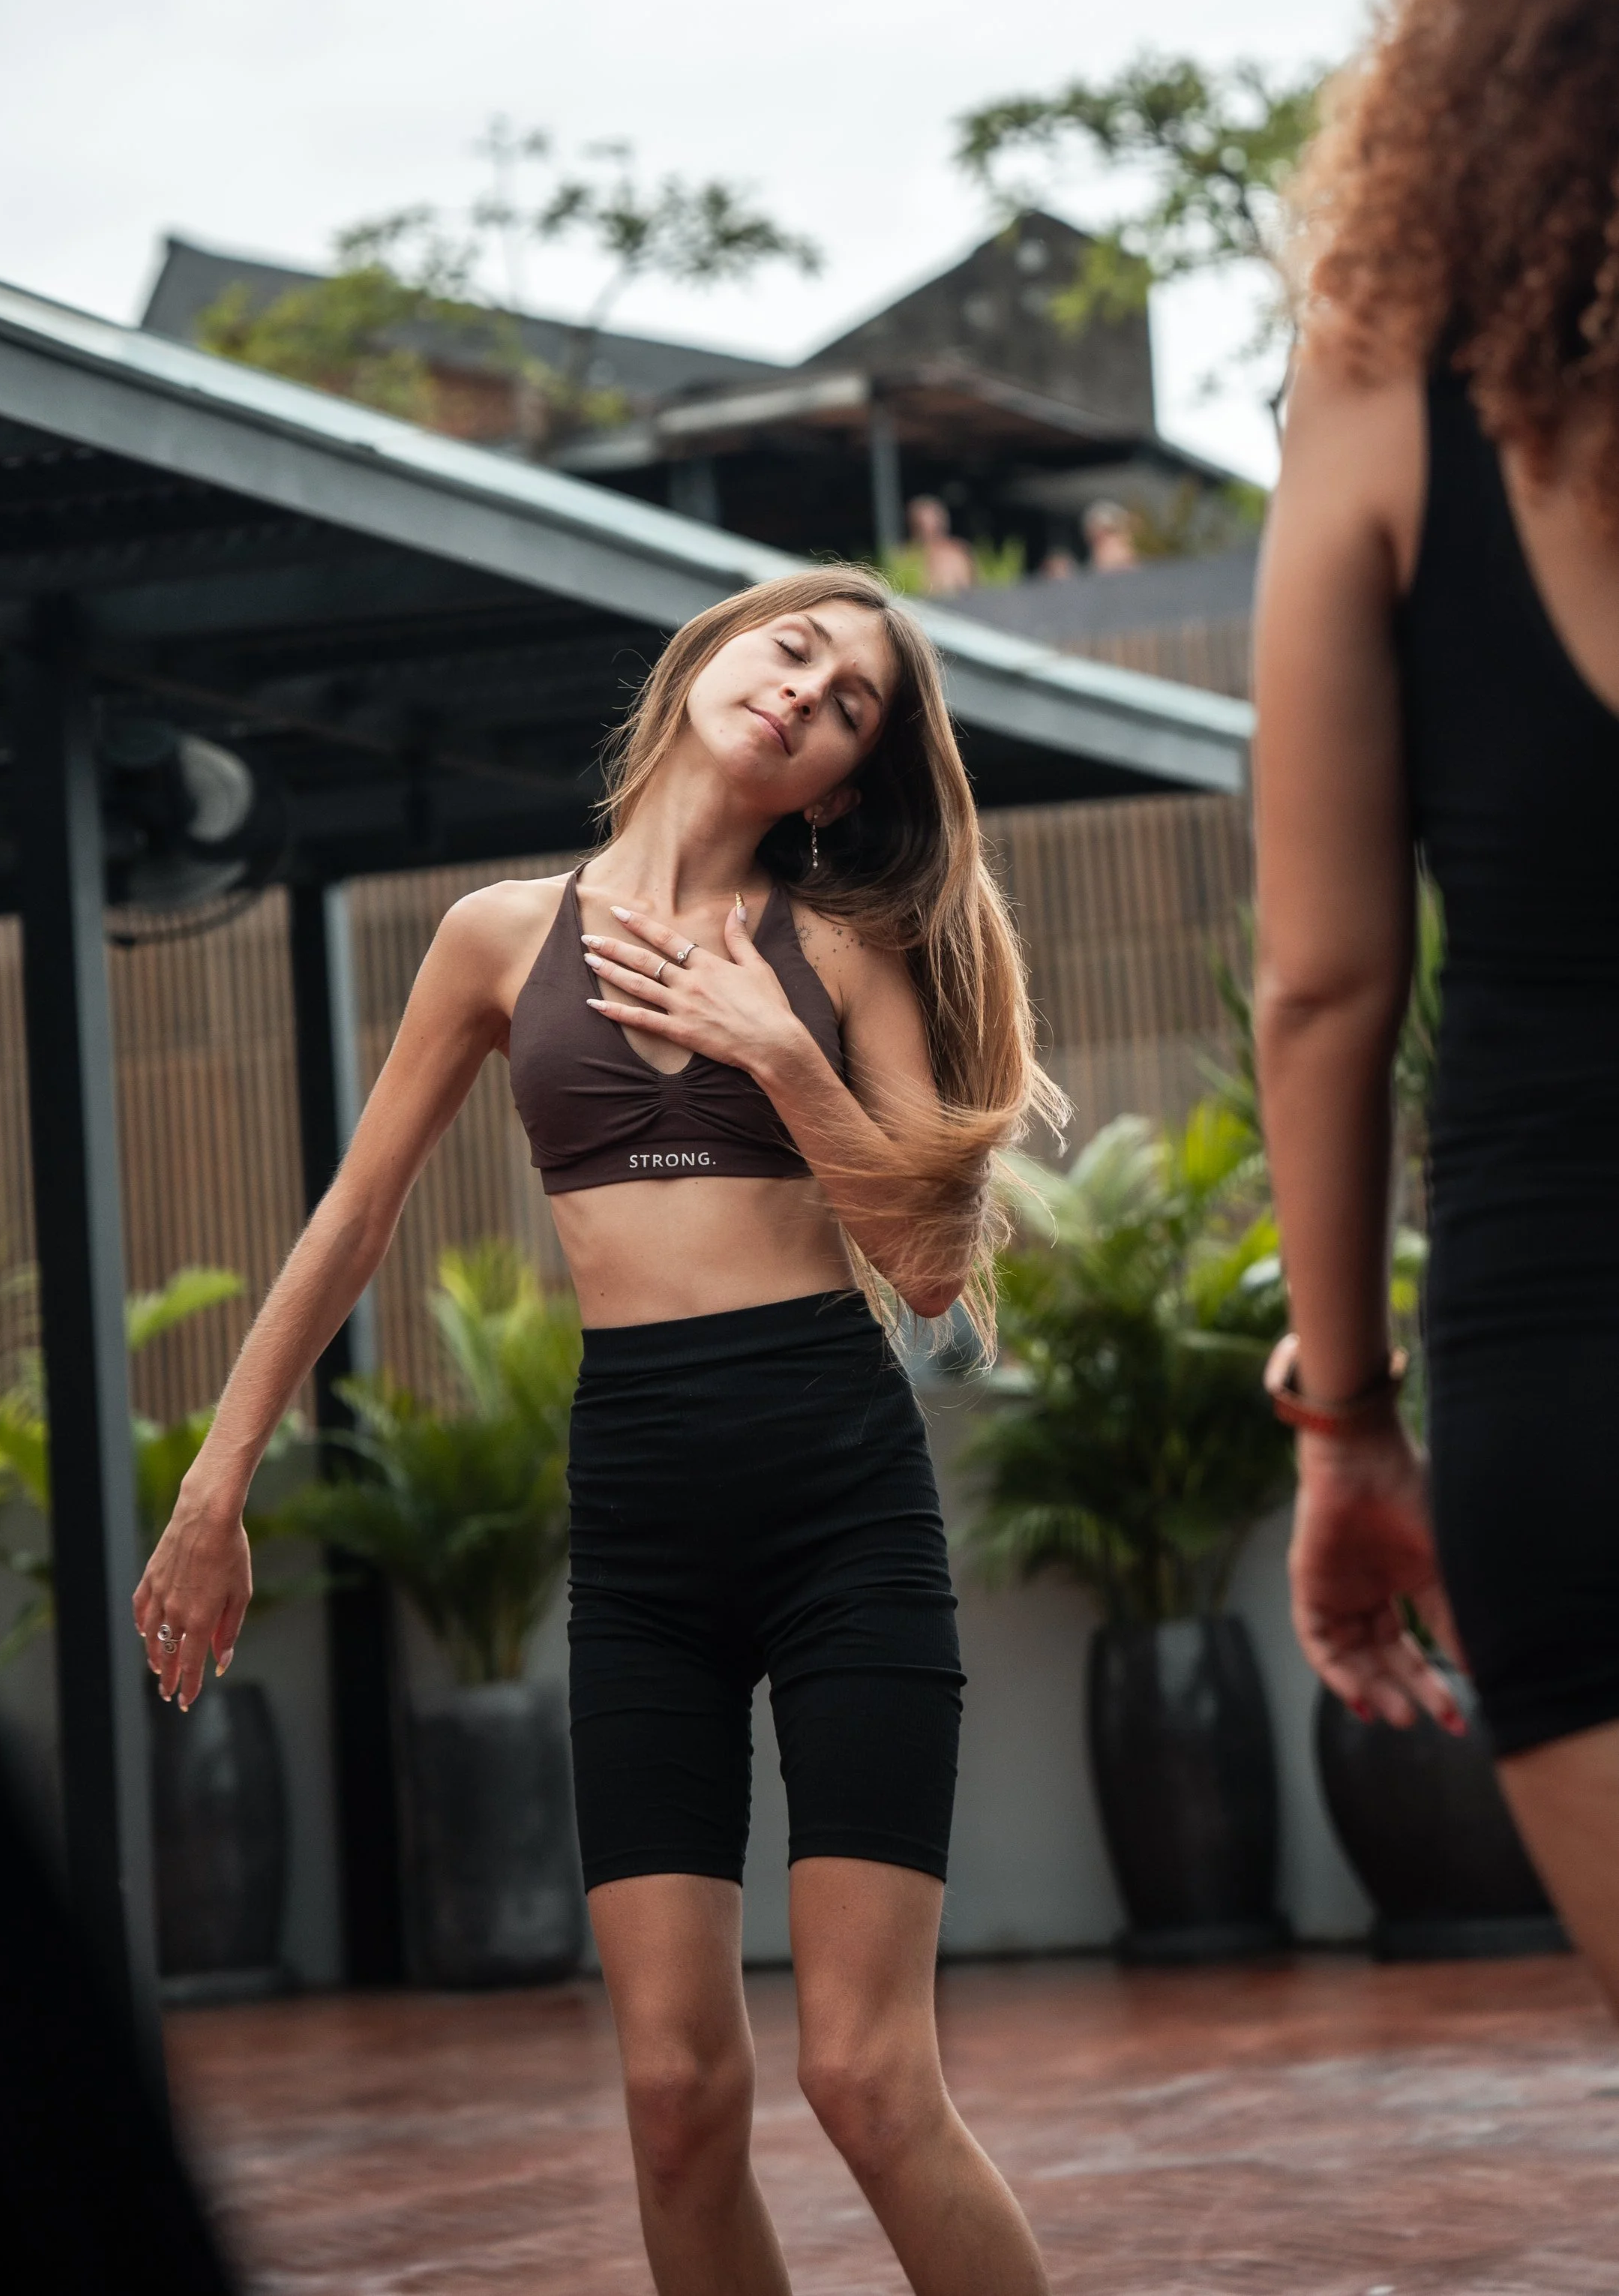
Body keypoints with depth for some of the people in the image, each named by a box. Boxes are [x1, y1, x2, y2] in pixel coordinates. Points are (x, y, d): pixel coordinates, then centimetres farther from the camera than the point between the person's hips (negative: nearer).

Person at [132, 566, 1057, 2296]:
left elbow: (935, 1261, 1)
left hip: (843, 1488, -1)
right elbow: (356, 1218, 15)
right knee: (676, 2090, -3)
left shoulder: (839, 946, 7)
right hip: (634, 1505, 2)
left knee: (869, 2079, -9)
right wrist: (214, 1488, 15)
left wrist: (781, 1056, -8)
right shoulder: (510, 934, 10)